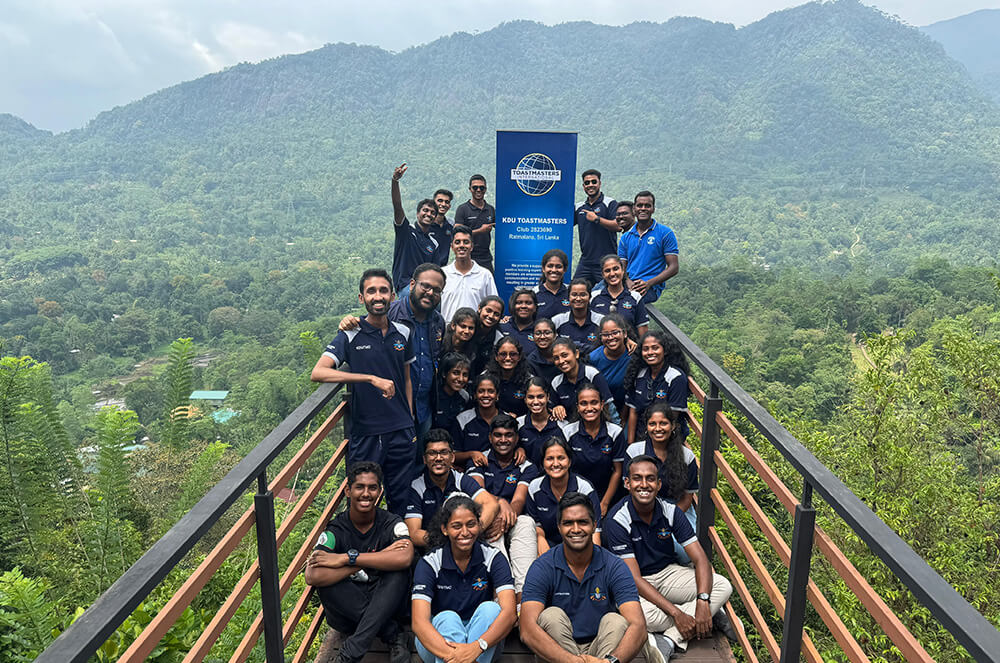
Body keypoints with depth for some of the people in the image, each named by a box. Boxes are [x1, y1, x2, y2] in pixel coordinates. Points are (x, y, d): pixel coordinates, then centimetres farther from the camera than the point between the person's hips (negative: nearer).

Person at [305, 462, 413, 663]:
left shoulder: (392, 524, -8)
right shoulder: (335, 530, -10)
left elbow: (404, 558, -31)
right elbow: (312, 577, -28)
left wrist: (347, 558, -30)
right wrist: (376, 559, -27)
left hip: (383, 606, 0)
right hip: (347, 611, 0)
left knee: (399, 572, -28)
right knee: (326, 581, -28)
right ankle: (394, 634, -21)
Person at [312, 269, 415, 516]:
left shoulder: (403, 333, 6)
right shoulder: (350, 335, -7)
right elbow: (318, 373, -21)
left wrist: (410, 420, 12)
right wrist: (372, 379, -26)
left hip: (402, 432, 3)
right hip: (365, 433, -3)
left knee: (401, 500, 13)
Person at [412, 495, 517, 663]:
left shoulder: (493, 558, -10)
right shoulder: (429, 563, -11)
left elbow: (509, 613, -23)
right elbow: (419, 621, -23)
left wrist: (476, 647, -41)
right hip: (438, 639, -1)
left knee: (490, 608, -27)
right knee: (448, 618, -30)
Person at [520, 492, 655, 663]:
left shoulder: (614, 567, -10)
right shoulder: (542, 567, -13)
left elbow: (638, 626, -22)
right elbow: (528, 630, -25)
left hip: (602, 649, 1)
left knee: (617, 621, -26)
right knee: (550, 615, -27)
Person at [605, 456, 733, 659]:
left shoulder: (670, 511, -10)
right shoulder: (617, 520, -22)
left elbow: (700, 559, -10)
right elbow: (634, 578, -23)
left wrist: (703, 601, -29)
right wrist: (676, 613, -30)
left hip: (668, 572, 4)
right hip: (635, 584, -4)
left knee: (723, 587, -18)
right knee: (635, 613, -38)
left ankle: (670, 639, -23)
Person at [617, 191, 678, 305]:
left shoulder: (665, 233, 4)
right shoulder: (625, 237, 17)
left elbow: (674, 267, 0)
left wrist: (648, 283, -14)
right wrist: (629, 282, -10)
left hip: (652, 287, -4)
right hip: (628, 285, 4)